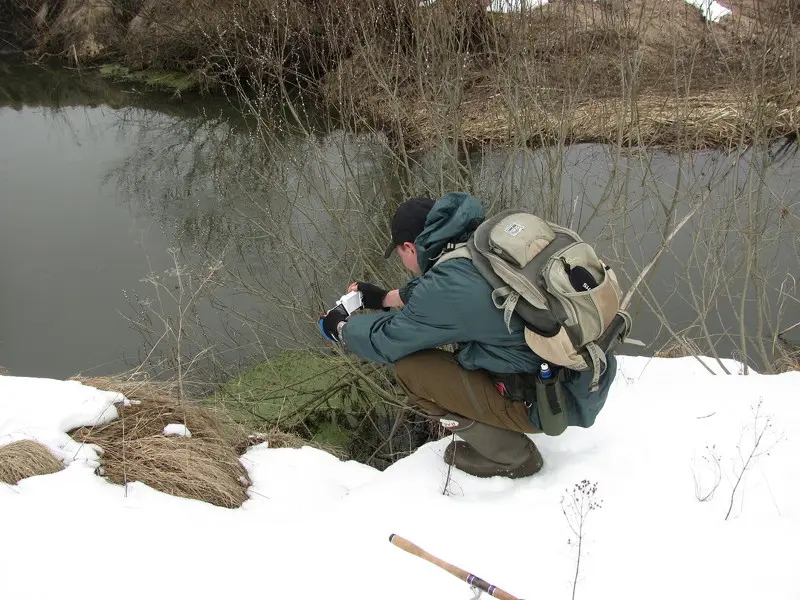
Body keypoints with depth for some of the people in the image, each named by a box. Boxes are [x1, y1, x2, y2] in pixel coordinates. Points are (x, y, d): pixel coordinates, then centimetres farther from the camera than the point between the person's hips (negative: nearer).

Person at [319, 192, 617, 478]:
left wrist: (341, 328, 14)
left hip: (546, 402, -9)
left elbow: (386, 341, -5)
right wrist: (383, 297, 33)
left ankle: (511, 454, 5)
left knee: (409, 367, -5)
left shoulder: (450, 283, -19)